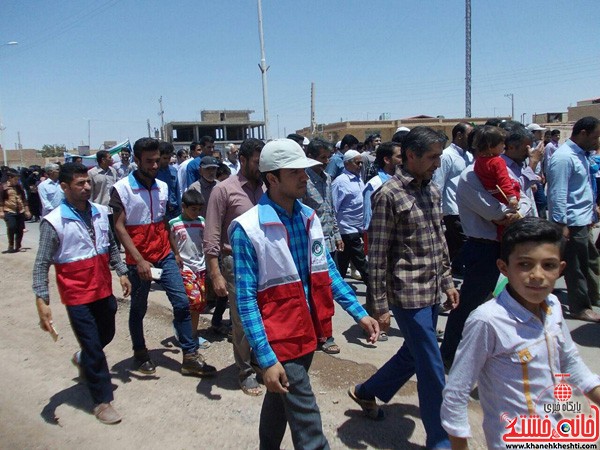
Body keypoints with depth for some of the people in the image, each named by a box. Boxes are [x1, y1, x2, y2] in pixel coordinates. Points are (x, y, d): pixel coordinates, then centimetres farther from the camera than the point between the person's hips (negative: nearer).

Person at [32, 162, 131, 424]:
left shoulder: (101, 212, 1)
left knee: (107, 334, 22)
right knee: (93, 347, 2)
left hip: (104, 291, 6)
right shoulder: (53, 222, -15)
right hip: (78, 297, -6)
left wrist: (121, 272, 10)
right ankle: (102, 401, 19)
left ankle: (82, 360, 55)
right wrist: (42, 301, -20)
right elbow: (41, 265, -13)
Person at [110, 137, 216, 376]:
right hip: (139, 261, -4)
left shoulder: (162, 187, 7)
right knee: (138, 309, 12)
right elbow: (119, 227, -13)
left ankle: (190, 357, 7)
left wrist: (174, 251, 13)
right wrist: (139, 260, -20)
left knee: (182, 303, -1)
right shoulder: (122, 189, -10)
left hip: (165, 257, 4)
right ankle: (140, 354, 34)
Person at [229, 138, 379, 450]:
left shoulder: (309, 218, 3)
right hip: (280, 338, -6)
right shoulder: (248, 229, -18)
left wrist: (359, 313, 6)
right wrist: (266, 358, -21)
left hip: (308, 331, 7)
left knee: (280, 399, 25)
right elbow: (245, 298, -17)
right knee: (306, 420, 0)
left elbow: (327, 271, 11)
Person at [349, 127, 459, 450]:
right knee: (432, 370, 2)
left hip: (432, 292, 8)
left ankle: (366, 392, 42)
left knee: (413, 355, 21)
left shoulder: (432, 190, 9)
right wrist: (380, 306, -15)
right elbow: (377, 255, -15)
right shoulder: (389, 195, -15)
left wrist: (447, 281, 16)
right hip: (408, 295, -8)